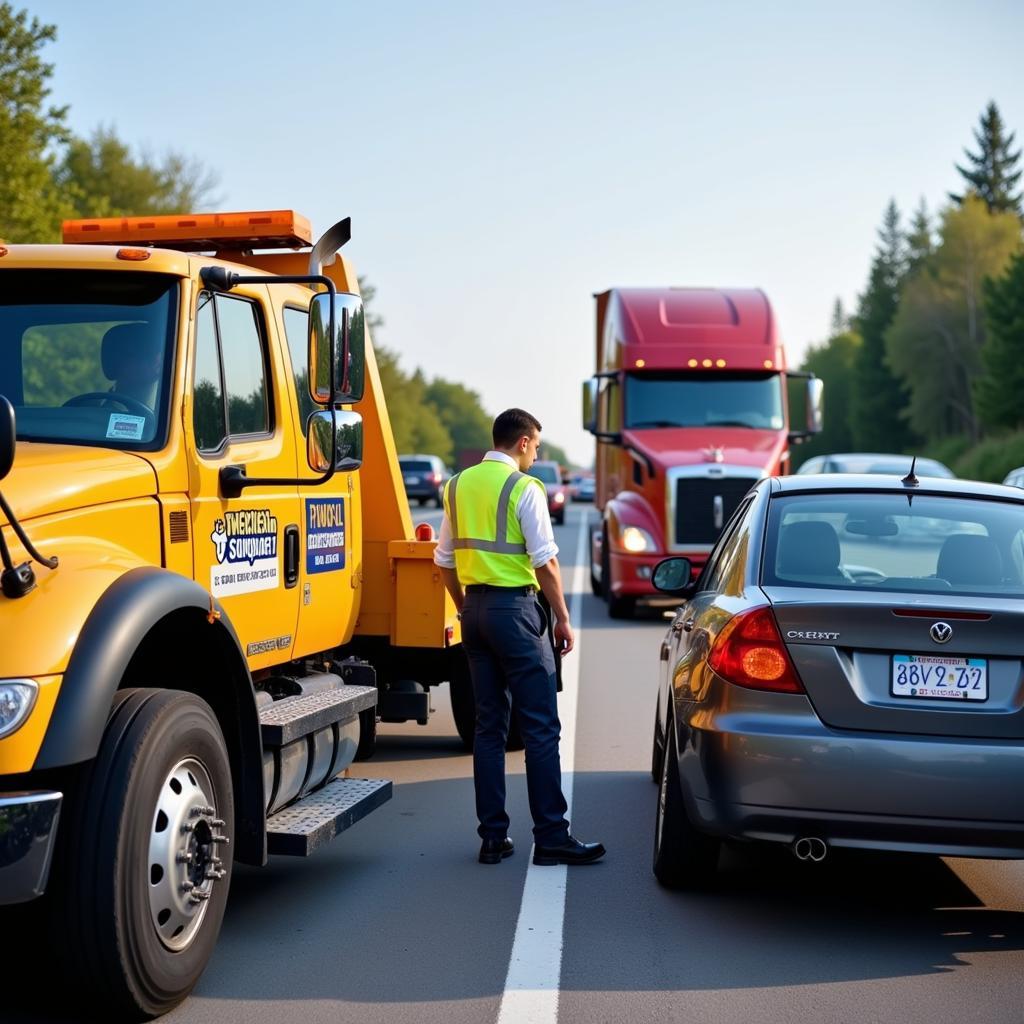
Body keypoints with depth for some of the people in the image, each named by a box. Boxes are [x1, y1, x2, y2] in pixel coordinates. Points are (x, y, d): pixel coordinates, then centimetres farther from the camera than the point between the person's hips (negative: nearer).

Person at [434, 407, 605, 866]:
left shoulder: (458, 485, 12)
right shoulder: (524, 488, -9)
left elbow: (444, 559, 15)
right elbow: (545, 561, -12)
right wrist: (562, 618, -5)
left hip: (475, 607, 7)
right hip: (515, 606, -7)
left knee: (489, 725, 10)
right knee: (540, 727, -3)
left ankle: (493, 836, 11)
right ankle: (551, 837, -2)